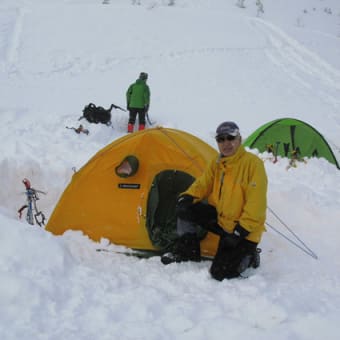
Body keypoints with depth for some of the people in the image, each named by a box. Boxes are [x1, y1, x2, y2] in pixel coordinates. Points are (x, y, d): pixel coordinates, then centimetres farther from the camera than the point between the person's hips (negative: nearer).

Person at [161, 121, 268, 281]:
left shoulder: (253, 163, -21)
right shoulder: (216, 163, 2)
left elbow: (256, 203, -24)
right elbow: (202, 184, 6)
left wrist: (240, 231, -25)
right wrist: (187, 197, -17)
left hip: (244, 230, -7)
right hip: (221, 219, 7)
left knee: (221, 272, -18)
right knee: (185, 209, -9)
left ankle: (249, 256, 11)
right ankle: (187, 251, 8)